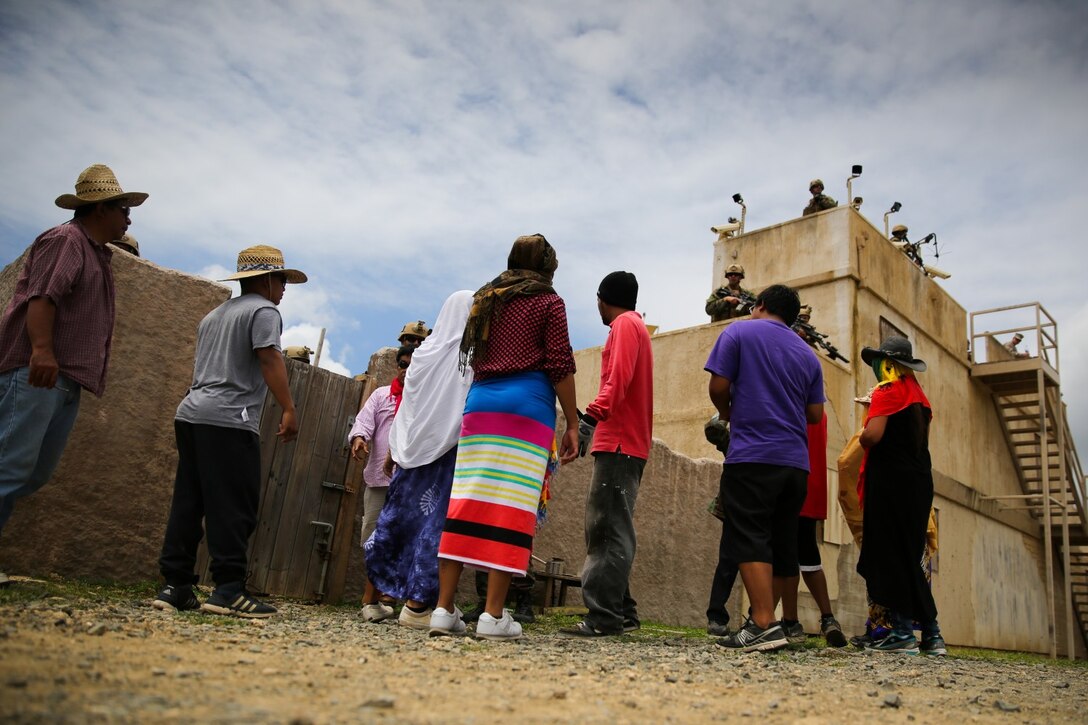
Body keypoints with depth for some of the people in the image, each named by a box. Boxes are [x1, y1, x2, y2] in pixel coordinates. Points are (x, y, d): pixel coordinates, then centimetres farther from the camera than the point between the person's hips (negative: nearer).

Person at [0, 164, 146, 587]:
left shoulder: (96, 252, 26)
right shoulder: (66, 239, -2)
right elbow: (41, 296, -17)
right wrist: (42, 350, -30)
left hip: (65, 379, 10)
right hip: (35, 372, -10)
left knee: (37, 472, 7)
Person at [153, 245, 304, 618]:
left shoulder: (214, 315, 26)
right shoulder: (263, 311, -1)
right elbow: (270, 358, -14)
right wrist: (288, 409, -16)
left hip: (190, 413, 9)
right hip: (229, 420, -9)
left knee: (188, 504, 8)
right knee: (234, 508, -8)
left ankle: (175, 586, 10)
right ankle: (229, 589, -9)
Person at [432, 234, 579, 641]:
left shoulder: (486, 299, 21)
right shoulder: (548, 302, 5)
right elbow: (560, 367, -2)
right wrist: (572, 424, 0)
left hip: (480, 401, 5)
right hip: (527, 404, -5)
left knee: (466, 503, 0)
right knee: (513, 508, -7)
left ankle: (444, 609, -1)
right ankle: (493, 615, -9)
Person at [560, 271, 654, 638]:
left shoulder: (624, 325, -3)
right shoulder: (637, 327, 26)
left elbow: (617, 380, -18)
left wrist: (590, 417, -27)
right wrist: (598, 419, 16)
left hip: (618, 443, -10)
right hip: (628, 443, 10)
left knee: (608, 531, -12)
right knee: (610, 531, 10)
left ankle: (603, 616, -12)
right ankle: (619, 613, 14)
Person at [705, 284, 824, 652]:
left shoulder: (739, 332, 3)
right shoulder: (807, 354, 17)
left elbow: (718, 386, -4)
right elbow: (815, 413, 15)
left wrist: (729, 414, 15)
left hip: (752, 455, -5)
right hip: (796, 460, 6)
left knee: (750, 538, -8)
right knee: (781, 542, 11)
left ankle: (764, 626, -15)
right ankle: (763, 618, 17)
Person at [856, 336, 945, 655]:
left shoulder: (887, 391, -8)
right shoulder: (918, 394, 18)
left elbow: (872, 435, -20)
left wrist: (862, 438, 0)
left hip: (891, 480, -8)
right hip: (919, 480, 8)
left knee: (890, 555, -4)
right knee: (909, 556, 13)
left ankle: (903, 631, -4)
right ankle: (931, 633, 15)